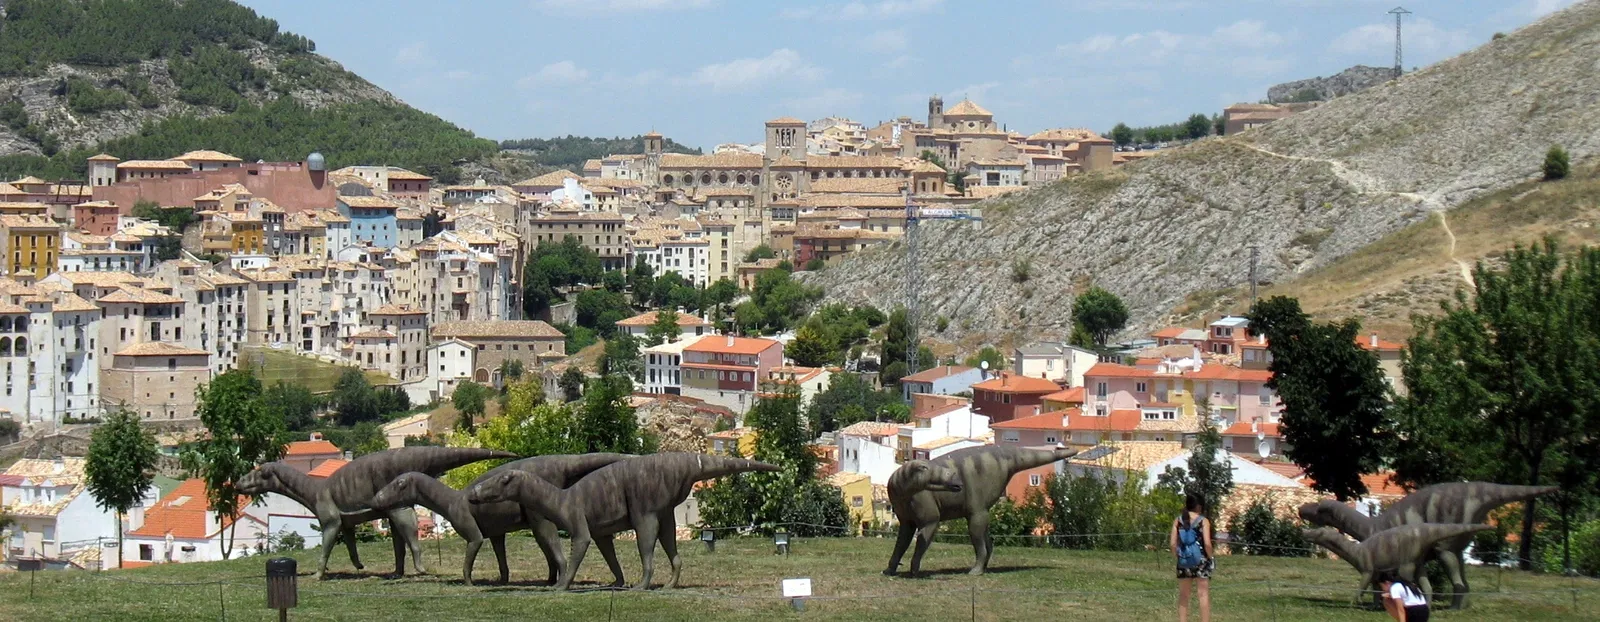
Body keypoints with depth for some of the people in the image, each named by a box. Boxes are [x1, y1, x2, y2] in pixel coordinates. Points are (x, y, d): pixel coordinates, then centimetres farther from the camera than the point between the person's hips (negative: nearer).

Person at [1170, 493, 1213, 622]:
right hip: (1200, 561, -3)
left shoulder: (1178, 521, 1)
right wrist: (1210, 557, 2)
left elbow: (1173, 544, -3)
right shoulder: (1203, 521, -7)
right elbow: (1207, 543, -14)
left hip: (1184, 562, 3)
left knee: (1183, 596, 11)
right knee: (1204, 594, -1)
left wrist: (1177, 557, 10)